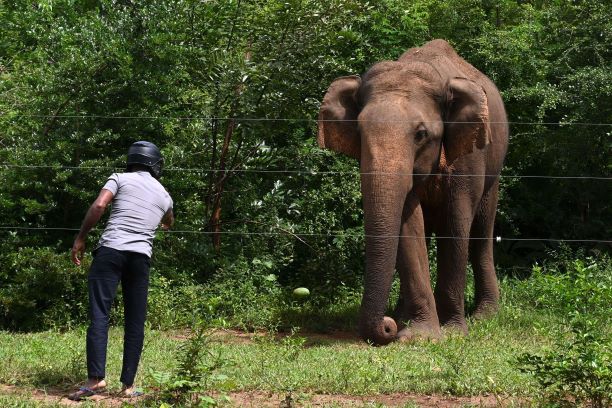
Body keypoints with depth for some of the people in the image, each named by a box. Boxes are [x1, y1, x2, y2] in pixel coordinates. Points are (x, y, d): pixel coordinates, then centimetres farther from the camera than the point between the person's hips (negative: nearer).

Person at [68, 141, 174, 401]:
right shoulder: (163, 195, 20)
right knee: (135, 322, 8)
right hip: (141, 256, 3)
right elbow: (169, 223, 43)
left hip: (111, 250, -3)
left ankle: (96, 378, -20)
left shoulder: (120, 179, 9)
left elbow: (99, 206, -8)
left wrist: (81, 238, -1)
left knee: (99, 314, -8)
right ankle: (128, 385, 5)